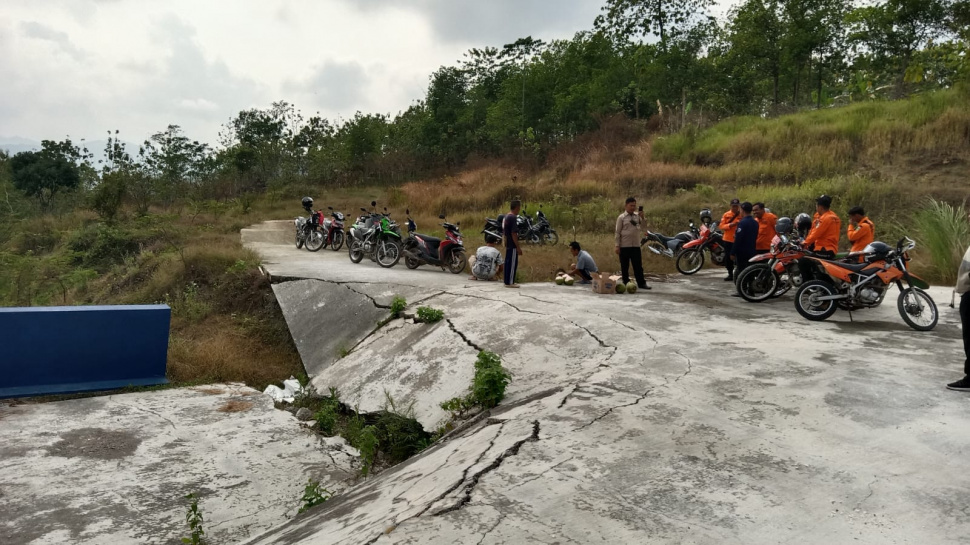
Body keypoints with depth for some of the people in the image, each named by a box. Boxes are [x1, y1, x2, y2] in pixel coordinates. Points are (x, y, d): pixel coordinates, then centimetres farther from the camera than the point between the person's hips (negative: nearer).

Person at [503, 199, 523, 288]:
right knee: (513, 263, -4)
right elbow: (514, 234, -21)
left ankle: (507, 281, 17)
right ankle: (510, 282, -1)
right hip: (513, 245, -9)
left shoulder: (506, 216, 11)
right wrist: (518, 247, -18)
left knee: (508, 262, 12)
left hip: (508, 244, 9)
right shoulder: (513, 217, -17)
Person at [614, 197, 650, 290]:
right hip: (624, 246, -3)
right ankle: (626, 283, 14)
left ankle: (641, 283, 9)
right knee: (624, 266, 4)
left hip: (636, 245, 3)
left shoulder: (637, 215, 7)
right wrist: (617, 246, -6)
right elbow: (618, 232, -3)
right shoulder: (621, 217, -2)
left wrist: (642, 217, -16)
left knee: (638, 265, 4)